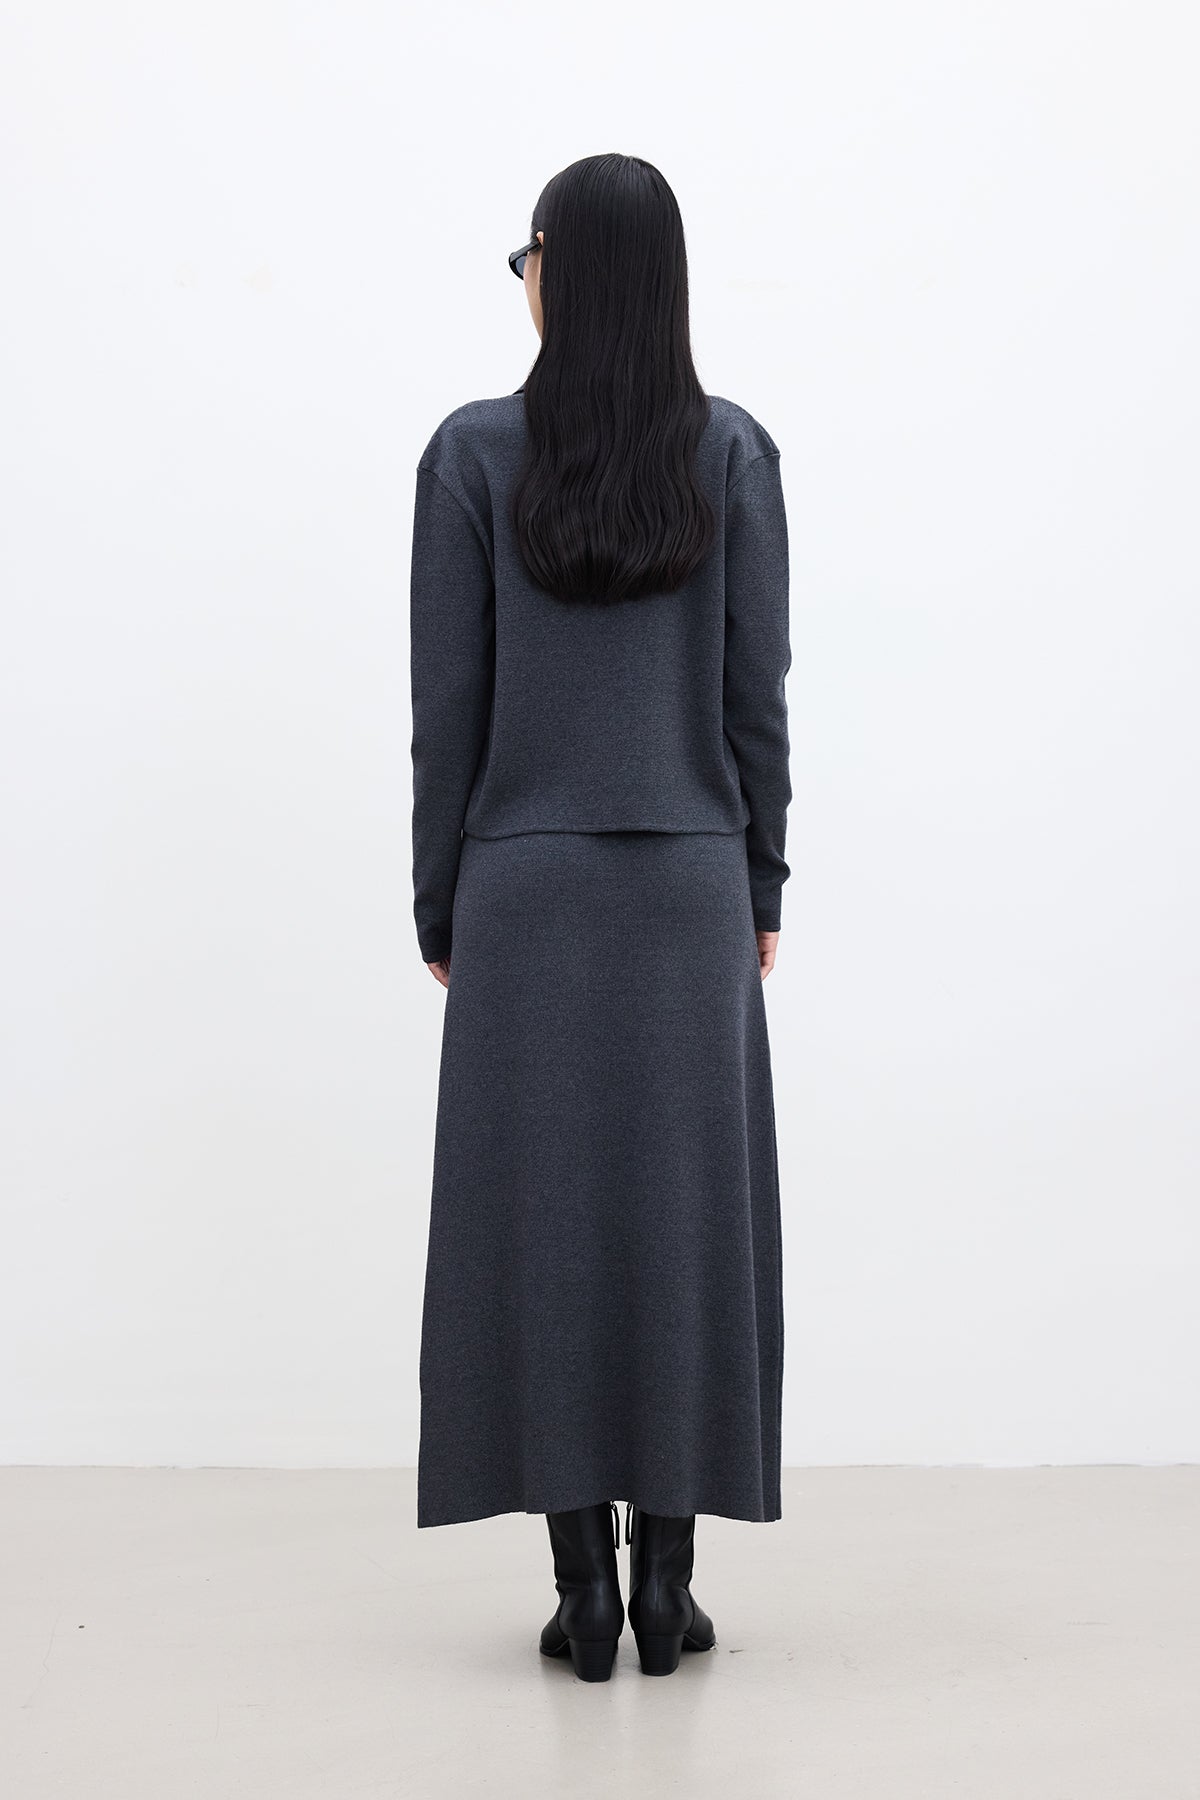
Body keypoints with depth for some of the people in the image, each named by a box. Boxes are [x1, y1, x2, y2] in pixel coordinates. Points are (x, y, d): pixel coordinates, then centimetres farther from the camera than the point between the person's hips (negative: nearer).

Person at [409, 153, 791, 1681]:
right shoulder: (735, 452, -1)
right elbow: (757, 693, 0)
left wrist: (440, 909, 5)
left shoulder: (474, 452, -4)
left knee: (542, 1218, 5)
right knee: (687, 1213, 6)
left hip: (526, 886, -1)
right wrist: (760, 887, 10)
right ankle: (665, 1583, 11)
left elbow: (447, 703, -4)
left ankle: (584, 1591, 9)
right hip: (691, 887, 1)